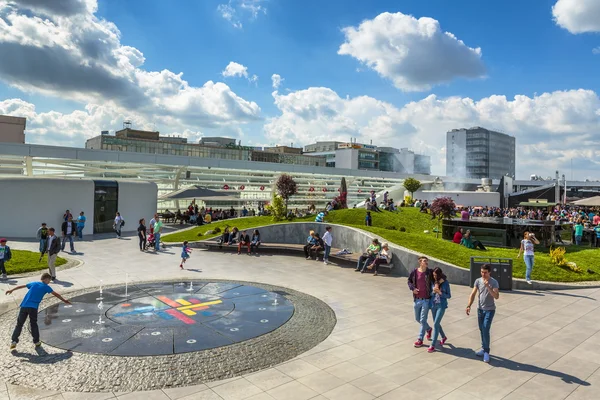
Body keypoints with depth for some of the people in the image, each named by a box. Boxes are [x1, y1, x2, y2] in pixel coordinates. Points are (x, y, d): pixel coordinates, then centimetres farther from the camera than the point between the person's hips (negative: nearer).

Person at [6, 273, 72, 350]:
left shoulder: (34, 283, 18)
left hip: (24, 305, 3)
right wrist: (64, 300, 18)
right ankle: (36, 341, 11)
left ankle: (14, 341, 5)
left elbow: (21, 286, 29)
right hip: (33, 307, -3)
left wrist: (11, 290, 43)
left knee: (19, 324, 11)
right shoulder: (46, 287, 7)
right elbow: (56, 294, 9)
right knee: (33, 324, 10)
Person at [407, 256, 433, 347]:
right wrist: (412, 288, -5)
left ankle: (420, 339, 14)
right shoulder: (415, 272, -3)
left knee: (423, 320, 0)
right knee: (417, 318, 17)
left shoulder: (430, 272, -9)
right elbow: (409, 281, 11)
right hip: (417, 299, 4)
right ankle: (428, 329, 45)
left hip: (426, 300, -3)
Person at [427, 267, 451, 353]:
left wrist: (440, 292, -18)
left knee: (436, 324, -9)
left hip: (441, 305, -4)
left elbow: (449, 295, -3)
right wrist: (433, 291, -17)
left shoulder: (445, 283, -8)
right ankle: (443, 337, 45)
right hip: (433, 305, 4)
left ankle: (433, 345, -2)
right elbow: (430, 293, 5)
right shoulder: (432, 282, 0)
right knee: (436, 323, 17)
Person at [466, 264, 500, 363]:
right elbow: (473, 294, 1)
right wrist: (469, 306, -8)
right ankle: (484, 349, 27)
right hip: (480, 309, 5)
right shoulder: (478, 281, -1)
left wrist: (488, 287, -30)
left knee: (485, 330, -11)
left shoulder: (494, 282, -12)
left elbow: (496, 296, -21)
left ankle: (486, 352, 2)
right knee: (482, 330, 13)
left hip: (490, 310, -5)